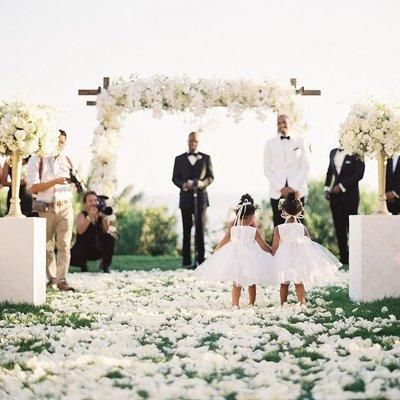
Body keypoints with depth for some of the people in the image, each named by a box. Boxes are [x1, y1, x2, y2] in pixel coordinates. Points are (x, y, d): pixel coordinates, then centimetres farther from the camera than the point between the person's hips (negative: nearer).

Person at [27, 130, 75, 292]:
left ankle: (62, 280, -11)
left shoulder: (67, 160, 12)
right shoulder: (36, 160, -1)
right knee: (47, 246, 4)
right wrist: (55, 182, -19)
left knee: (64, 245, -8)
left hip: (65, 207, 2)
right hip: (45, 208, -2)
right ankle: (51, 278, 18)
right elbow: (33, 187, -9)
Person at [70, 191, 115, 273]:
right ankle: (83, 265, 7)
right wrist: (90, 216, -40)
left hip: (99, 250, 2)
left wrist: (104, 217, -33)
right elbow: (80, 231, -30)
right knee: (72, 258, -31)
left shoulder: (101, 215, -3)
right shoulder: (81, 215, -10)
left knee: (110, 239, -27)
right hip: (84, 249, -2)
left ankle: (106, 265, -5)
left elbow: (106, 231, -18)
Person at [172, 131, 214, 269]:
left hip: (201, 197, 0)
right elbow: (175, 178, 8)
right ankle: (186, 261, 2)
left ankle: (200, 259, -1)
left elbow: (211, 177, 9)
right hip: (186, 197, 1)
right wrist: (183, 184, -12)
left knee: (200, 229, -3)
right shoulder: (179, 159, 11)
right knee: (187, 230, 1)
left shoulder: (205, 158, 10)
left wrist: (203, 183, -12)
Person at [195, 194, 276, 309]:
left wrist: (215, 253, 23)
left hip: (234, 258, 2)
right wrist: (272, 251, 15)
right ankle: (252, 303, 25)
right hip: (250, 259, -1)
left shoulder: (232, 230, -1)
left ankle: (235, 304, -1)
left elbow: (221, 245, 8)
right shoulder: (254, 232, -8)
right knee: (252, 283, 15)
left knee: (236, 283, 8)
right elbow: (264, 247, -3)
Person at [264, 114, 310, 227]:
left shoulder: (300, 142, 8)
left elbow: (305, 166, 5)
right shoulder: (270, 144, 9)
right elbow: (267, 169, 7)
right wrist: (280, 188, -5)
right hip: (277, 192, 0)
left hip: (297, 191, 0)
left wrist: (294, 188, -7)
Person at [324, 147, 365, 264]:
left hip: (350, 195, -6)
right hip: (335, 196, 6)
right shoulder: (333, 153, 13)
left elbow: (359, 174, -12)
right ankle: (343, 257, 8)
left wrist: (342, 186, -14)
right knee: (339, 227, 5)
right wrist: (326, 188, 8)